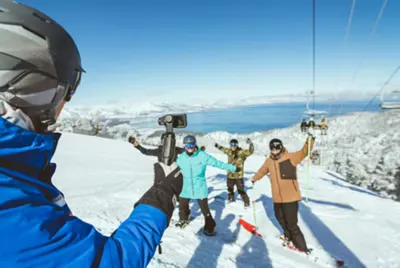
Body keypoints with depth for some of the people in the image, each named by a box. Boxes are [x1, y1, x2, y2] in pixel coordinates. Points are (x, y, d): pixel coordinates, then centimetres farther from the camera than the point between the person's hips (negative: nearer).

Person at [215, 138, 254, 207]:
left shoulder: (241, 152, -15)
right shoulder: (229, 151, 1)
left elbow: (250, 151, -27)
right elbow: (224, 149, 21)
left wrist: (251, 144, -42)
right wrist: (218, 146, 33)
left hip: (239, 175, -6)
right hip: (230, 175, 6)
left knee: (241, 190, -3)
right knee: (230, 188, 24)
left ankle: (247, 202, 16)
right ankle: (231, 199, 47)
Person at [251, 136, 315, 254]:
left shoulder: (291, 157, -11)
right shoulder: (269, 161, 4)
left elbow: (304, 152, -24)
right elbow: (262, 170, 22)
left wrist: (310, 141, -40)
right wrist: (255, 178, 37)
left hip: (291, 197, -6)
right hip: (277, 198, 6)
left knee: (291, 224, -2)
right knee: (280, 218, 25)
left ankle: (302, 247, 18)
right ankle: (288, 236, 51)